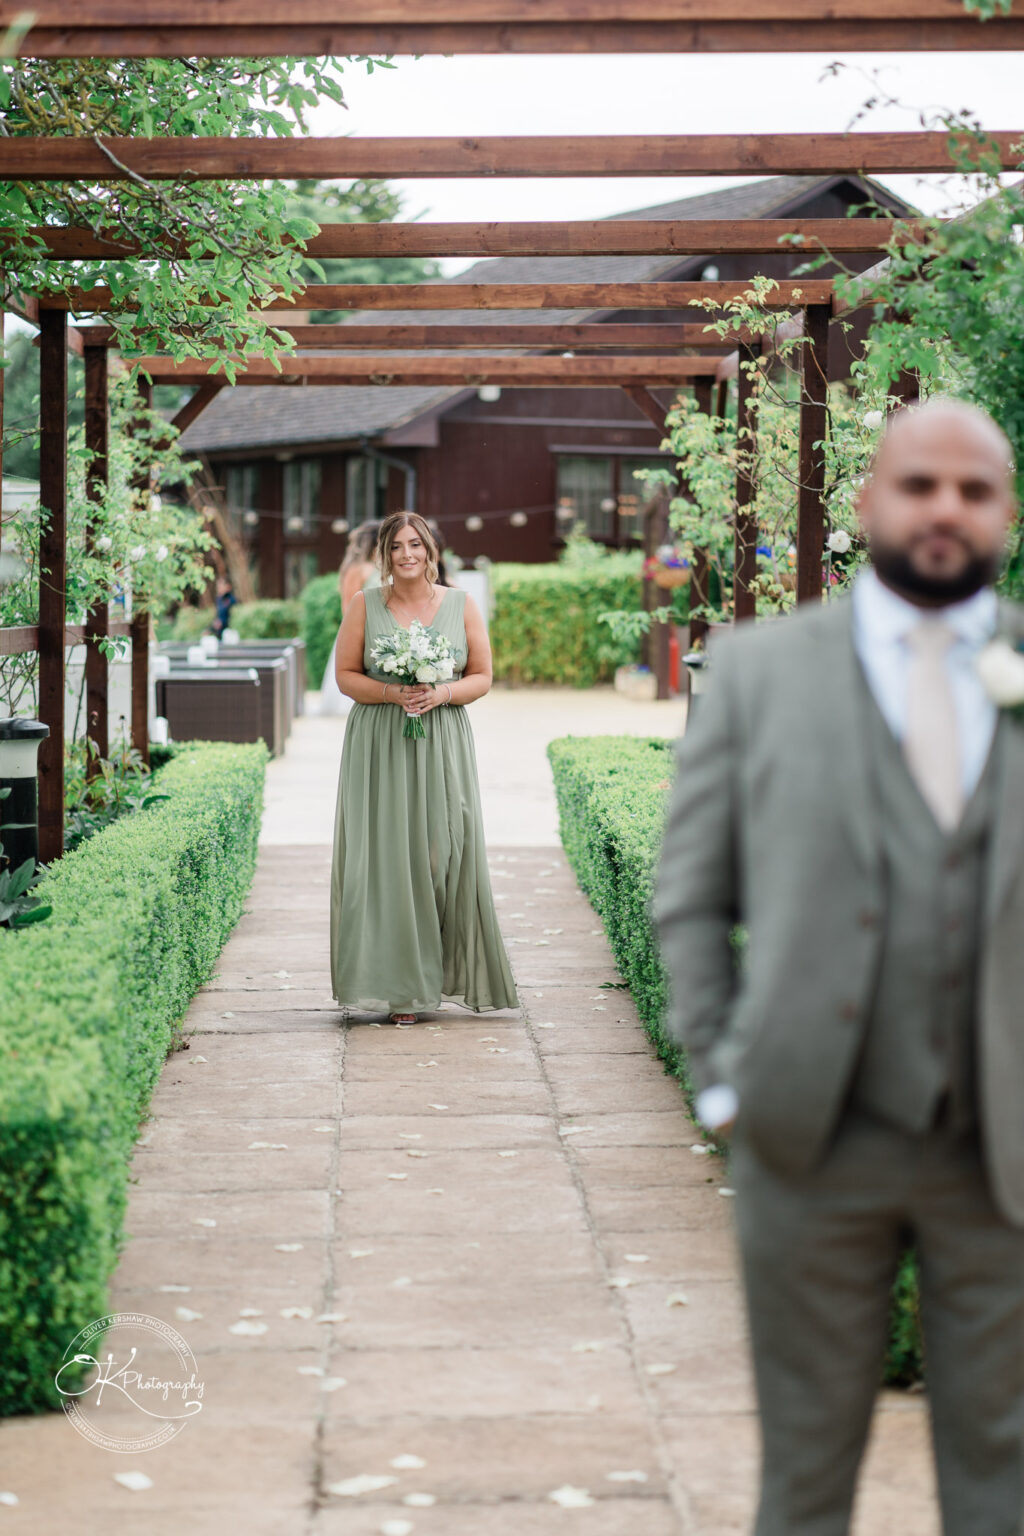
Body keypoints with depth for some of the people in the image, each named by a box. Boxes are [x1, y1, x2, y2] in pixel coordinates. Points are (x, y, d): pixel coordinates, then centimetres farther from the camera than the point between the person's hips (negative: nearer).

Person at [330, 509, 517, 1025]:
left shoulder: (461, 604, 7)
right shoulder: (364, 605, 5)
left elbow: (482, 677, 8)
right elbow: (346, 675, 4)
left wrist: (441, 694, -11)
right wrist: (392, 693, -13)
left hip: (442, 745, 1)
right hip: (380, 747, -1)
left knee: (444, 855, -4)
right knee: (387, 858, -4)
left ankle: (442, 971, 10)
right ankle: (398, 988, 0)